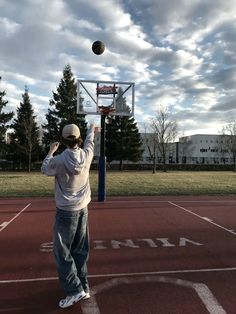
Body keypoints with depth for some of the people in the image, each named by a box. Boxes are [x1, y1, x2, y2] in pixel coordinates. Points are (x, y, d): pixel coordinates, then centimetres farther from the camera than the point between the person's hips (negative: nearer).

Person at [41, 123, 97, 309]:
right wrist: (92, 131, 38)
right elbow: (89, 143, 18)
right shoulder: (86, 155, -6)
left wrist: (51, 151, 19)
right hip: (83, 210, 5)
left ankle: (75, 290, 6)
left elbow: (45, 169, 5)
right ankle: (83, 287, 24)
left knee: (62, 253, 6)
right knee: (80, 251, 15)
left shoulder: (59, 160, -17)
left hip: (66, 211, -5)